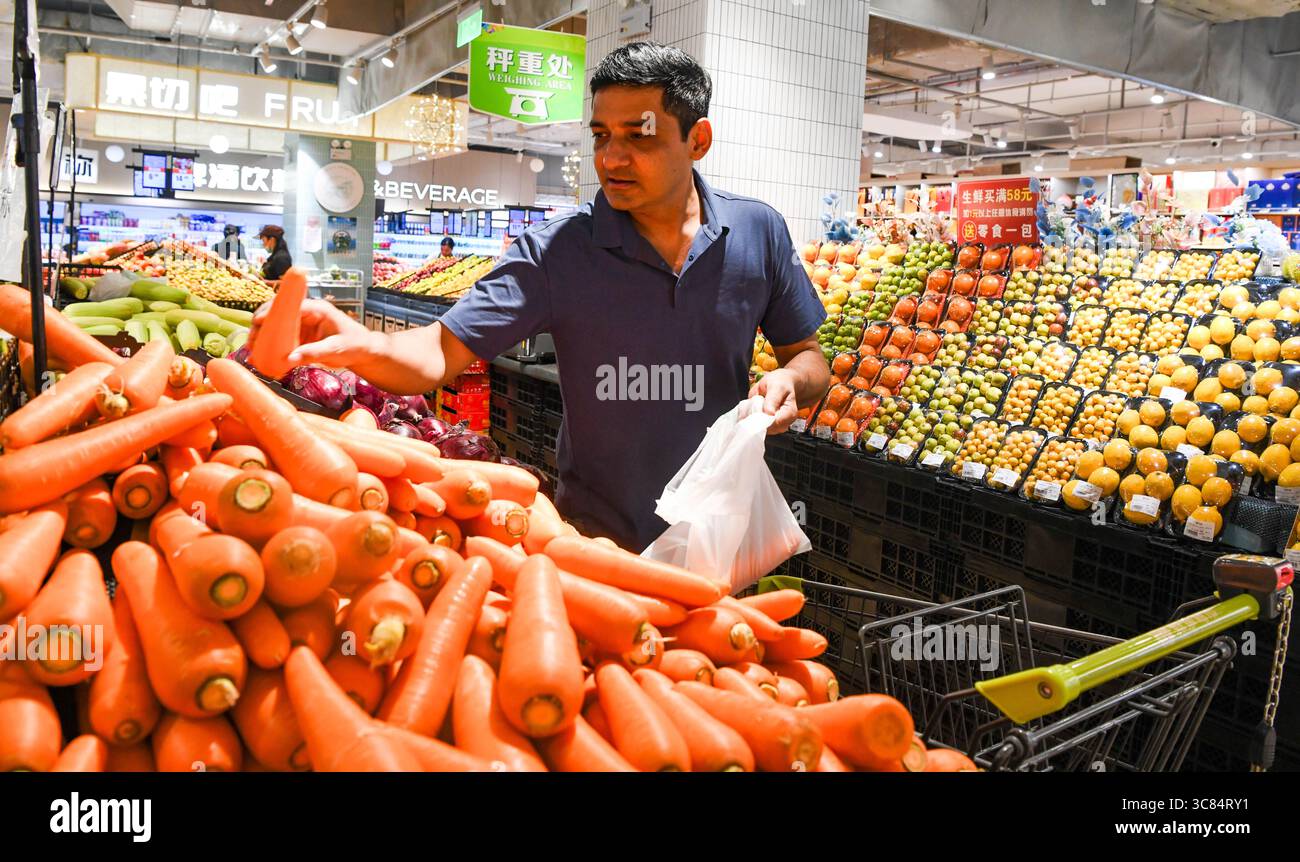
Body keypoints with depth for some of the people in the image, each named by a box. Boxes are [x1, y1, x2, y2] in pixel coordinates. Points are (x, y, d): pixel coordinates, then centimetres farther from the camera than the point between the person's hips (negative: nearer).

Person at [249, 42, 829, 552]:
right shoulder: (557, 252, -14)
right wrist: (360, 345, -39)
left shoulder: (759, 233, -8)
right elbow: (442, 351, -19)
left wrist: (791, 380, -20)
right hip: (597, 538, -1)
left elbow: (808, 356, 3)